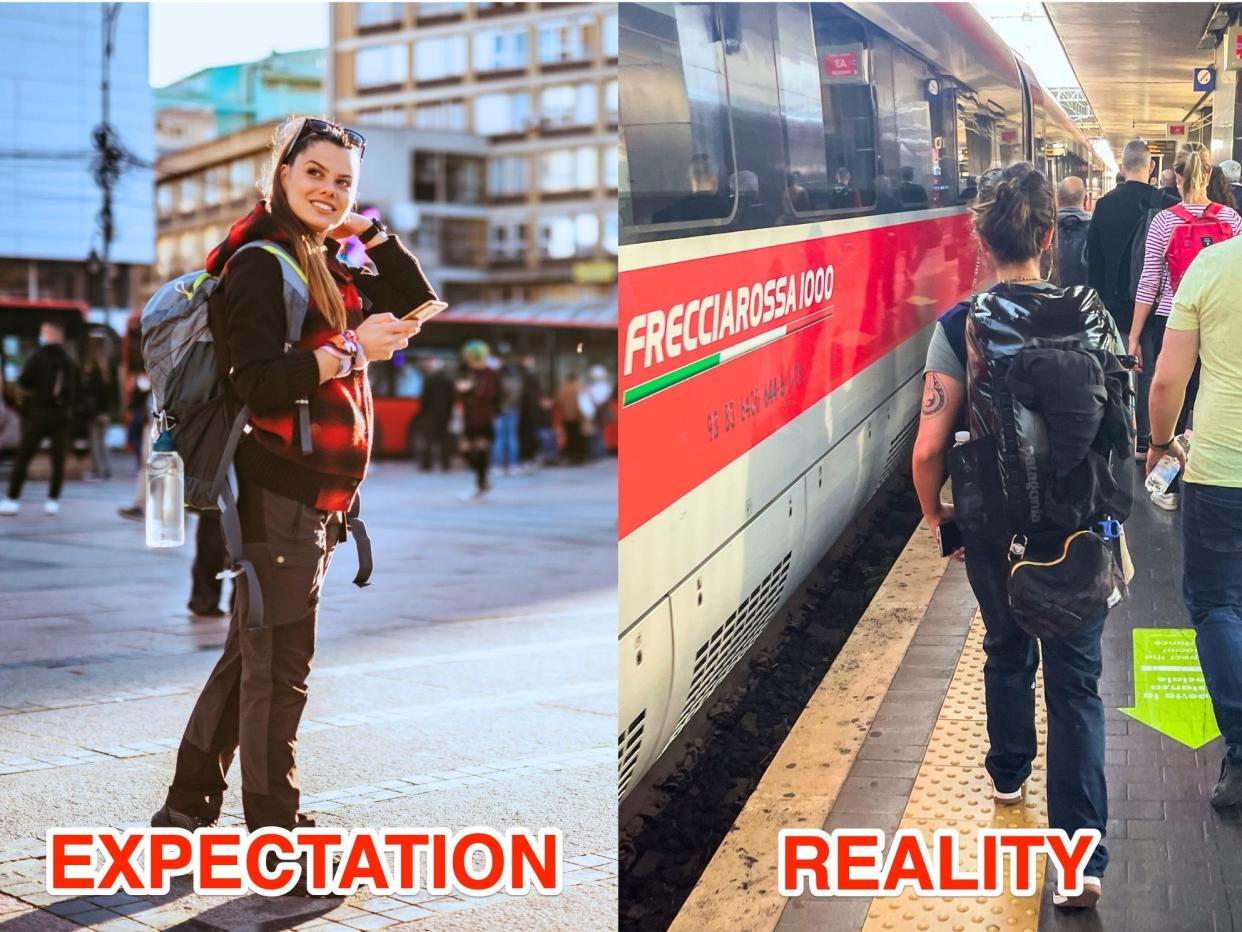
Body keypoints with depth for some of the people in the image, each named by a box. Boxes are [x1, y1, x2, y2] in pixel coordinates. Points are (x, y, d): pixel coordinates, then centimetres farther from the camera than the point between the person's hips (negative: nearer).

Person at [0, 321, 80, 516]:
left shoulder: (38, 357, -6)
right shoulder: (70, 362, 6)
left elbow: (23, 383, -9)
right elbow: (78, 389, 5)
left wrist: (34, 391, 10)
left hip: (39, 413, -3)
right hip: (63, 415, 3)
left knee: (22, 458, 3)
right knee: (58, 460, 7)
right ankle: (53, 501, 4)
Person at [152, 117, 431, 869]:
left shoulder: (331, 267, 13)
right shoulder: (261, 263, -11)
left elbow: (418, 305, 14)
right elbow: (256, 383, -19)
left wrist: (371, 232, 5)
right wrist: (352, 349, -22)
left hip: (317, 496, 9)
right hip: (279, 491, -9)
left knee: (254, 656, 15)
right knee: (278, 668, -3)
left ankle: (189, 807, 26)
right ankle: (276, 832, 6)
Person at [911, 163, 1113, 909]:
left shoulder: (959, 328, -14)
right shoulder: (1093, 316, -8)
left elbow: (929, 448, -15)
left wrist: (934, 513, 4)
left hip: (993, 527, 0)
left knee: (1008, 652, 25)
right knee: (1076, 680, 6)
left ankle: (1009, 773, 48)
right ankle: (1084, 855, 0)